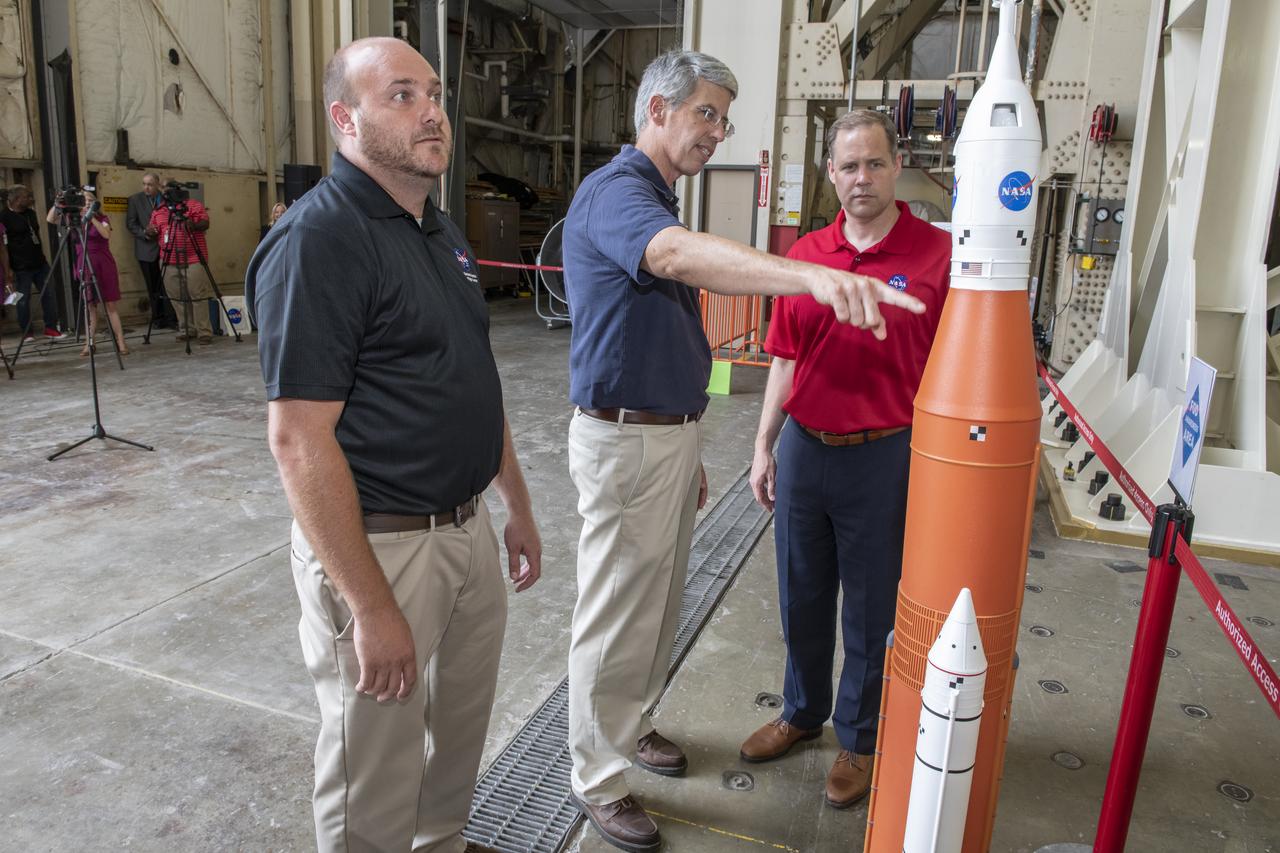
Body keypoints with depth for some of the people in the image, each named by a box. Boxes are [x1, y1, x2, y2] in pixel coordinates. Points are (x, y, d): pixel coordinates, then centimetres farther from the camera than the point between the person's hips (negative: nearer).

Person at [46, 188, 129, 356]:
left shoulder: (102, 218, 0)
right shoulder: (75, 218, 8)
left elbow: (106, 234, -20)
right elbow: (50, 219, -2)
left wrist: (91, 217, -27)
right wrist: (57, 204, -15)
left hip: (103, 264, -3)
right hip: (84, 265, 3)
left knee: (110, 304, -4)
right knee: (89, 304, 5)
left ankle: (121, 342, -5)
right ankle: (89, 343, 8)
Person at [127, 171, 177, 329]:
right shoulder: (135, 199, 5)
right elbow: (130, 223, 3)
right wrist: (144, 233, -12)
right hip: (147, 249, 0)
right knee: (153, 288, 2)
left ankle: (171, 319, -1)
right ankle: (158, 319, 8)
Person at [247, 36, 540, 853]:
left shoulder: (443, 232, 10)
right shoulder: (318, 239, -17)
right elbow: (298, 438, -21)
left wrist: (519, 506, 17)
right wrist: (371, 608, -22)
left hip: (470, 531, 8)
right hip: (381, 545, -8)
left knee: (461, 732, 26)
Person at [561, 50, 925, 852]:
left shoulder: (660, 205, 15)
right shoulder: (613, 192, -16)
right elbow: (678, 254, -41)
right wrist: (813, 275, -57)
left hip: (672, 434, 9)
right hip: (624, 440, -9)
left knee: (660, 603, 21)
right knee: (614, 617, 4)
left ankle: (630, 725, 42)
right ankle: (598, 779, 23)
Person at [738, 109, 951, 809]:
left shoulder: (938, 254, -7)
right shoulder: (804, 255, 5)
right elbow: (784, 361, 10)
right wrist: (763, 446, 9)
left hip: (884, 458, -4)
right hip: (803, 451, 4)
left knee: (870, 609, 11)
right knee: (801, 598, 18)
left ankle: (860, 738, 33)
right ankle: (803, 710, 41)